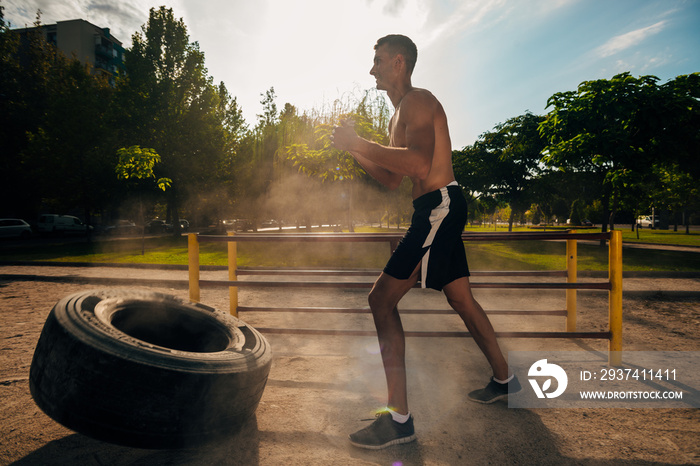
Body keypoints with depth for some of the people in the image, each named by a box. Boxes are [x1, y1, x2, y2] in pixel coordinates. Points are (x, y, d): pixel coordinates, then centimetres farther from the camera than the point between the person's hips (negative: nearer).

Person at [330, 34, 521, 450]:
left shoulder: (417, 102, -7)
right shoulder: (400, 116, 24)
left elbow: (419, 164, -26)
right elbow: (392, 179, 24)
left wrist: (359, 142, -19)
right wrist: (356, 149, 14)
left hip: (440, 205, -11)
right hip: (437, 210, 11)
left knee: (382, 299, -14)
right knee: (461, 297, 19)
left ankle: (399, 419, -8)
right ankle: (504, 379, 37)